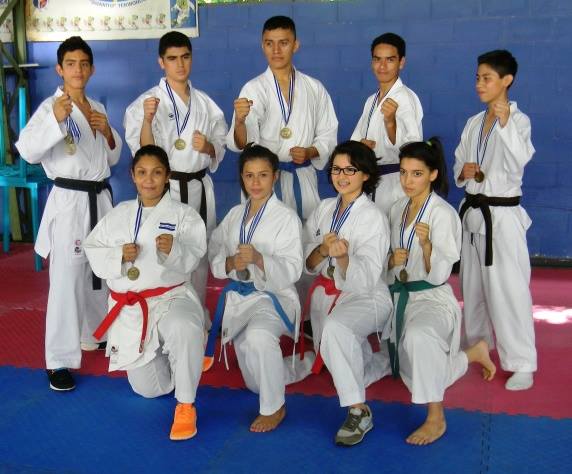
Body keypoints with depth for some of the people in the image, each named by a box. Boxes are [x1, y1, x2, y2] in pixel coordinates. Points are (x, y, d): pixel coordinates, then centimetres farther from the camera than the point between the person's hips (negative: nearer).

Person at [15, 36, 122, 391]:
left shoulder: (97, 108, 12)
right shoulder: (50, 106, -8)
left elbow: (114, 158, 17)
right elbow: (28, 151, -23)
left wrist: (108, 132, -2)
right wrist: (56, 119, -37)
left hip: (100, 198, 7)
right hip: (69, 202, -7)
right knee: (66, 280, -8)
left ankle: (95, 334, 38)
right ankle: (60, 360, 0)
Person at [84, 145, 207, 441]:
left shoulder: (183, 214, -2)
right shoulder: (119, 215, 8)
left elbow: (191, 258, -14)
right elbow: (93, 250, 5)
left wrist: (173, 249, -35)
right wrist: (119, 256, -15)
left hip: (171, 298, -3)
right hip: (129, 308, 4)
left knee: (183, 329, -41)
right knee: (149, 388, 3)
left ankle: (186, 406, -19)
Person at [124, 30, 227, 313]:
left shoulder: (205, 103, 8)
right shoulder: (148, 102, -4)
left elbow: (220, 147, 13)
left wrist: (208, 147, -9)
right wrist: (147, 120, -28)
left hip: (200, 188, 4)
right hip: (166, 189, -4)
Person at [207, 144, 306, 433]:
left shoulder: (287, 218, -9)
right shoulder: (234, 214, 8)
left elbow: (291, 271, -16)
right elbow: (214, 253, 6)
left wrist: (258, 259, -32)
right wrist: (230, 263, -17)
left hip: (274, 295, -5)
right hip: (239, 296, 5)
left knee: (258, 336, -40)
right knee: (257, 383, 8)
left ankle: (274, 408, -18)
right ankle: (282, 370, 43)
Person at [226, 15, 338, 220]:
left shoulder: (314, 88, 5)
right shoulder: (253, 89, -3)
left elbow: (328, 135, 10)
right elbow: (243, 144, -14)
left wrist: (309, 152, -9)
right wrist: (239, 121, -35)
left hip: (304, 178, 2)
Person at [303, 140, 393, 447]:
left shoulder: (374, 219, -14)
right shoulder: (324, 209, 4)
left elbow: (364, 280, -21)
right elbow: (308, 264, 0)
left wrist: (343, 257, -39)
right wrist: (323, 251, -21)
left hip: (365, 298, -7)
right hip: (326, 295, 7)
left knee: (335, 327, -38)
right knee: (342, 367, 12)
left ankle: (359, 412, -28)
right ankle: (381, 363, 43)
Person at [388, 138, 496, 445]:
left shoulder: (443, 213, -15)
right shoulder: (397, 209, 7)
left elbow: (438, 275, -18)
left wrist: (426, 243, -33)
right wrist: (392, 261, -6)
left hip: (433, 299, -7)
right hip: (401, 297, 7)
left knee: (418, 337, -42)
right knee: (418, 378, 8)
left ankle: (436, 418, -26)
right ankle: (472, 354, 34)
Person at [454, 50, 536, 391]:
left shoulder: (519, 120, -7)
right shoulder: (473, 123, 11)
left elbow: (520, 160, -26)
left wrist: (505, 122, -39)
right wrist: (465, 172, -9)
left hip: (503, 215, -6)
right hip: (473, 212, 6)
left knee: (509, 289, -7)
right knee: (473, 285, 16)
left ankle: (522, 364, 3)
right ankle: (477, 347, 33)